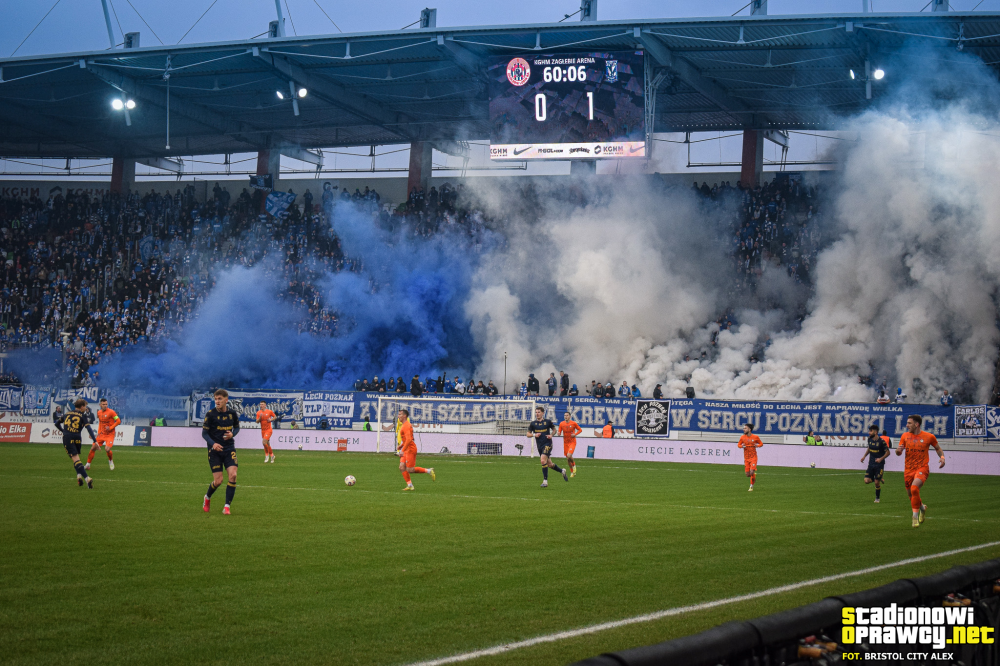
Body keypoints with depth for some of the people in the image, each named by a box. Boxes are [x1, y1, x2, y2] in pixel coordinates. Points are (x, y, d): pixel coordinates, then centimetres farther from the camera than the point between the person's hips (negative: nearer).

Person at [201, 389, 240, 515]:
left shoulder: (232, 413, 1)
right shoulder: (211, 414, -8)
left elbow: (237, 427, 18)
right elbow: (204, 433, -5)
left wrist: (232, 434, -5)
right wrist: (213, 444, -23)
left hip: (229, 449, 2)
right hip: (215, 451, -2)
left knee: (233, 475, -15)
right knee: (218, 481, -6)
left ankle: (227, 506, -6)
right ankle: (207, 497, 28)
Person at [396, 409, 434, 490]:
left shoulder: (406, 426, -16)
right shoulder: (404, 425, 16)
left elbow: (409, 439, -26)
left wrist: (403, 450, -26)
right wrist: (400, 445, 19)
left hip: (410, 450, -10)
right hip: (407, 450, 10)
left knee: (410, 470, -8)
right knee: (402, 467, 2)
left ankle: (429, 471, 2)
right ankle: (409, 485, 3)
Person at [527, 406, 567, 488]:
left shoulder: (547, 422, -1)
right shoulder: (533, 423, 4)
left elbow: (554, 429, 14)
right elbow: (528, 434, 10)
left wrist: (551, 435, -5)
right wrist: (534, 435, -9)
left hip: (547, 444, -4)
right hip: (539, 446, 4)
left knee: (543, 460, -22)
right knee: (550, 464, 11)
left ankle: (545, 481, -16)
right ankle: (562, 471, 39)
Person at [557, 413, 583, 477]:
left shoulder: (573, 423, -6)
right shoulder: (561, 424, 1)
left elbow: (580, 430, 4)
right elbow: (559, 432, 8)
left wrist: (575, 434, -13)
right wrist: (559, 433, -16)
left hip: (572, 442, -4)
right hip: (565, 442, 4)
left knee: (569, 456, -23)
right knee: (567, 459, 5)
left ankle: (574, 465, 7)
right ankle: (572, 472, 21)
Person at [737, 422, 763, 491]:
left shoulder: (755, 437, -5)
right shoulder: (742, 437, 0)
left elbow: (761, 443, 8)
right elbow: (738, 445, 12)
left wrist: (757, 445, -14)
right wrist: (741, 446, -12)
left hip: (753, 457, -3)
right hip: (746, 458, 3)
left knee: (751, 472, -16)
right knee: (748, 474, 0)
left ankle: (751, 486, 2)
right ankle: (754, 475, 36)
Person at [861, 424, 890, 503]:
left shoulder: (881, 441, -14)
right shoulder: (869, 439, 3)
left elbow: (887, 452, -8)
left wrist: (881, 458, -22)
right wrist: (864, 456, 10)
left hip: (879, 464, -5)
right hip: (871, 464, 5)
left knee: (877, 482, -3)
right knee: (867, 480, -7)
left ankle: (877, 498, 18)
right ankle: (879, 479, 21)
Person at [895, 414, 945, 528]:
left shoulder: (929, 437, -4)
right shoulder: (905, 436, 3)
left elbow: (937, 448, 13)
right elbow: (898, 453, 7)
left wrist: (942, 457, -6)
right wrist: (898, 450, -18)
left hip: (922, 468, -4)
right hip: (908, 469, 4)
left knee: (914, 488, -29)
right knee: (910, 494, 10)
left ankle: (915, 516, -18)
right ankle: (922, 507, 43)